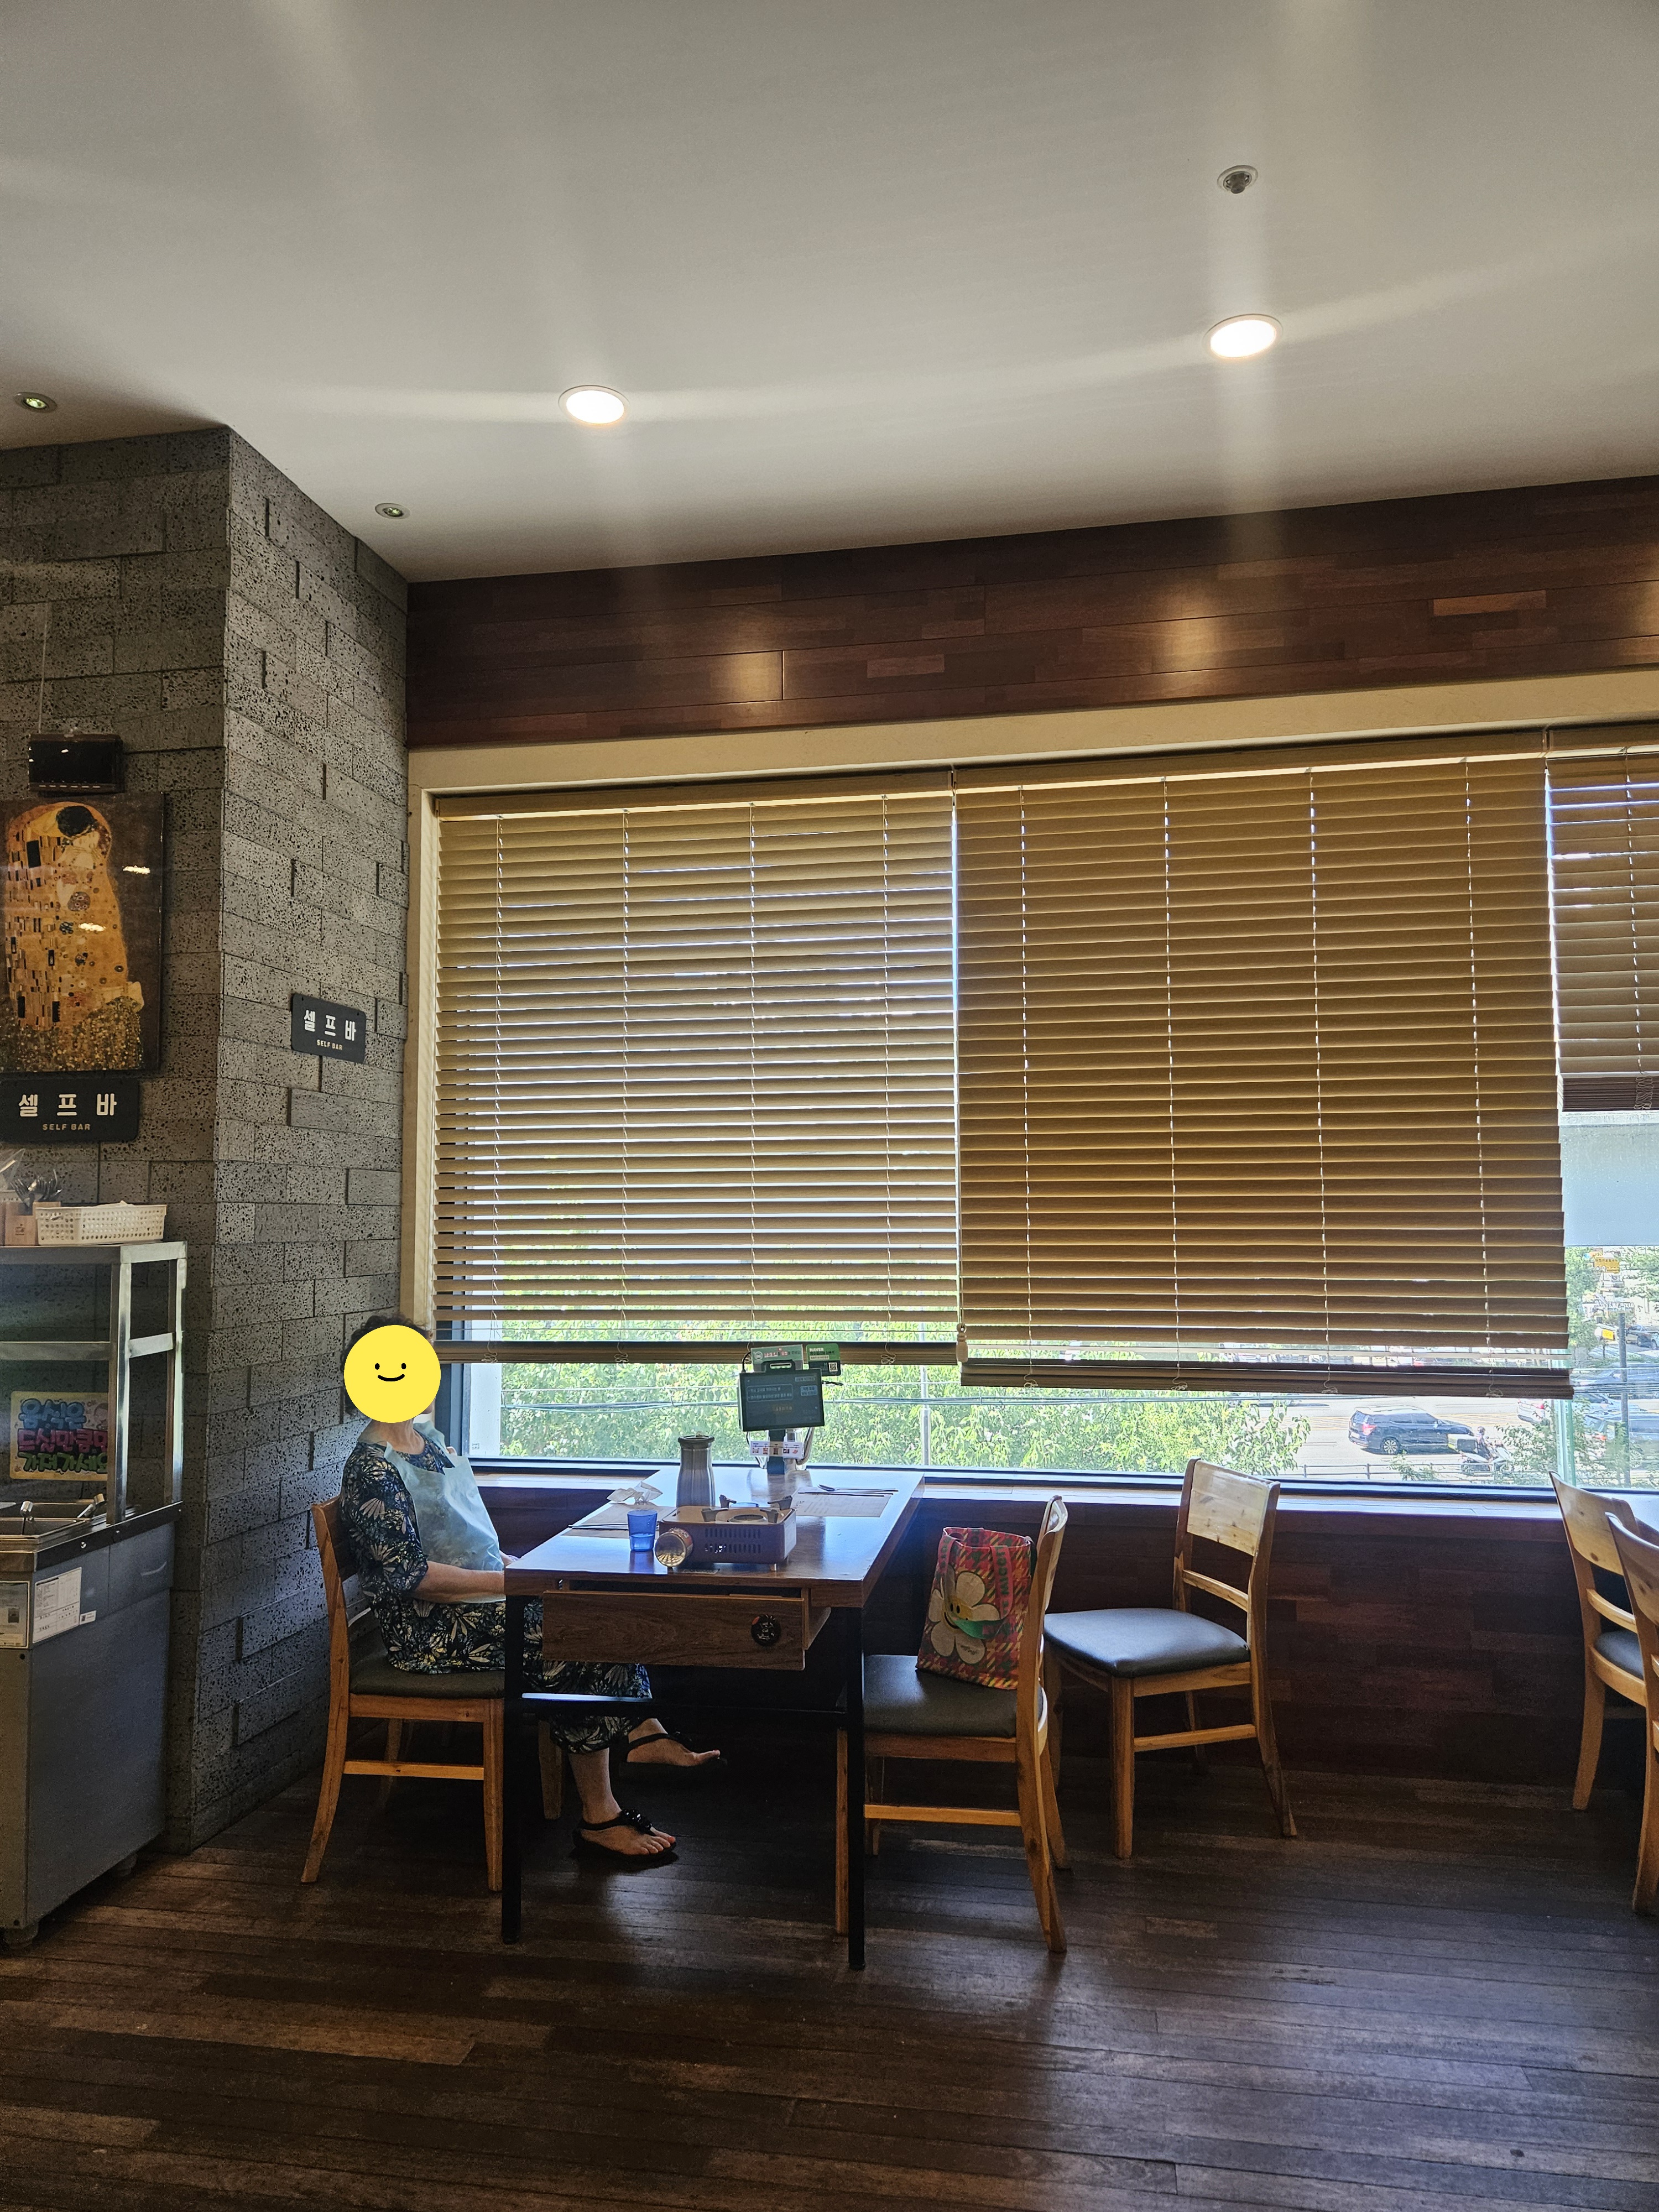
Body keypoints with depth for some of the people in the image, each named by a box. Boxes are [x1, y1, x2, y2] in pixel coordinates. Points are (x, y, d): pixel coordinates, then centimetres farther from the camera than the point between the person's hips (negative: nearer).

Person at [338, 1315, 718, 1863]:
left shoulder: (429, 1439, 14)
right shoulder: (371, 1470, -15)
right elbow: (410, 1576, -21)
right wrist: (508, 1581, -19)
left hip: (481, 1597, 9)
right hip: (430, 1632, -9)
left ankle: (640, 1731, -13)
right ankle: (599, 1818, -13)